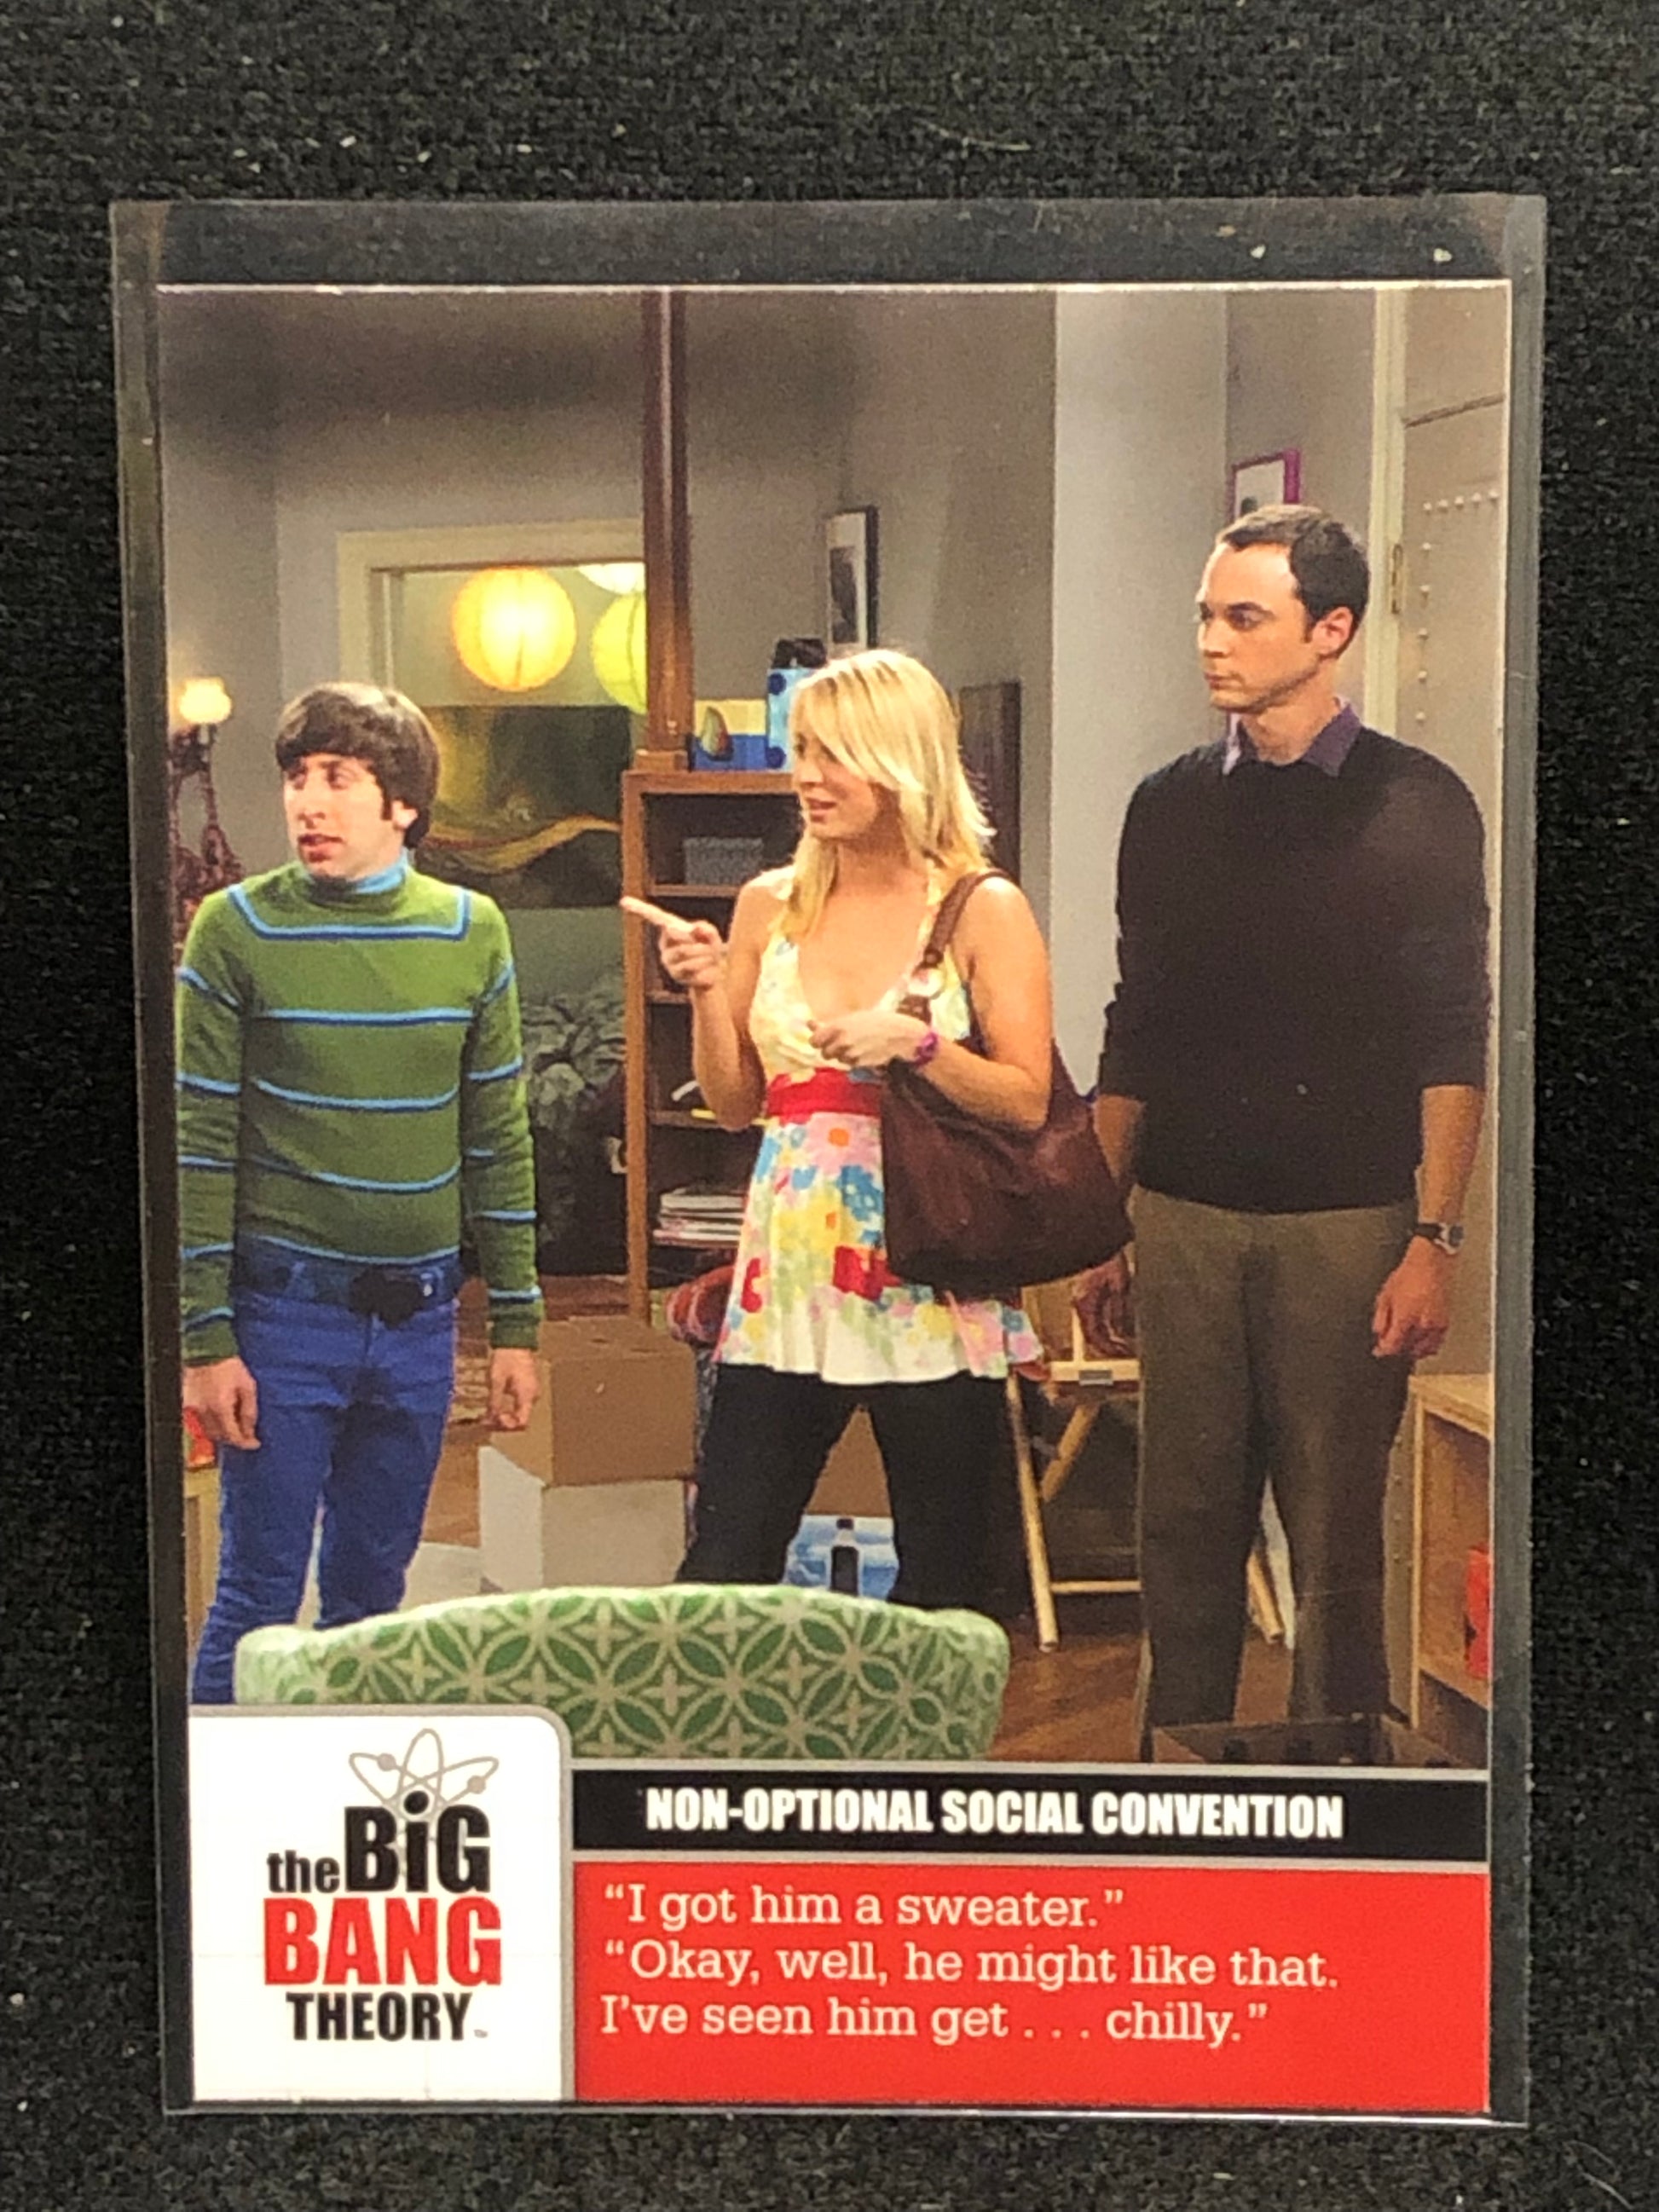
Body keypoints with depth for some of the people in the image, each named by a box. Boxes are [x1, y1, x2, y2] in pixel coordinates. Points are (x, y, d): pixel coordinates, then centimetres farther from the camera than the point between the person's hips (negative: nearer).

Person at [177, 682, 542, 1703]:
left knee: (374, 1590, 13)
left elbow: (500, 1140, 6)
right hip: (285, 1310, -3)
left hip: (420, 1313, 3)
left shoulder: (472, 931, 2)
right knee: (260, 1594, 2)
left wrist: (517, 1323, 6)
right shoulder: (237, 929, -6)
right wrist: (207, 1339, -8)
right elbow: (201, 1147, -5)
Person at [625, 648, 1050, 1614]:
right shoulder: (771, 904, 10)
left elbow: (1030, 1101, -5)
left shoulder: (985, 912, -1)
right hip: (789, 1279, 3)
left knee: (942, 1589, 7)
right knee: (723, 1569, 4)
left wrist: (915, 1044, -17)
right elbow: (735, 1104, 12)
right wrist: (709, 993, -3)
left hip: (931, 1288, -3)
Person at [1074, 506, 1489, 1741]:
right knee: (1186, 1524, 8)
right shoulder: (1170, 808, 11)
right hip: (1186, 1220, 3)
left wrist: (1435, 1240, -11)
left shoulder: (1415, 805, 0)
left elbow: (1452, 1045, -3)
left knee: (1336, 1537, 3)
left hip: (1346, 1224, -3)